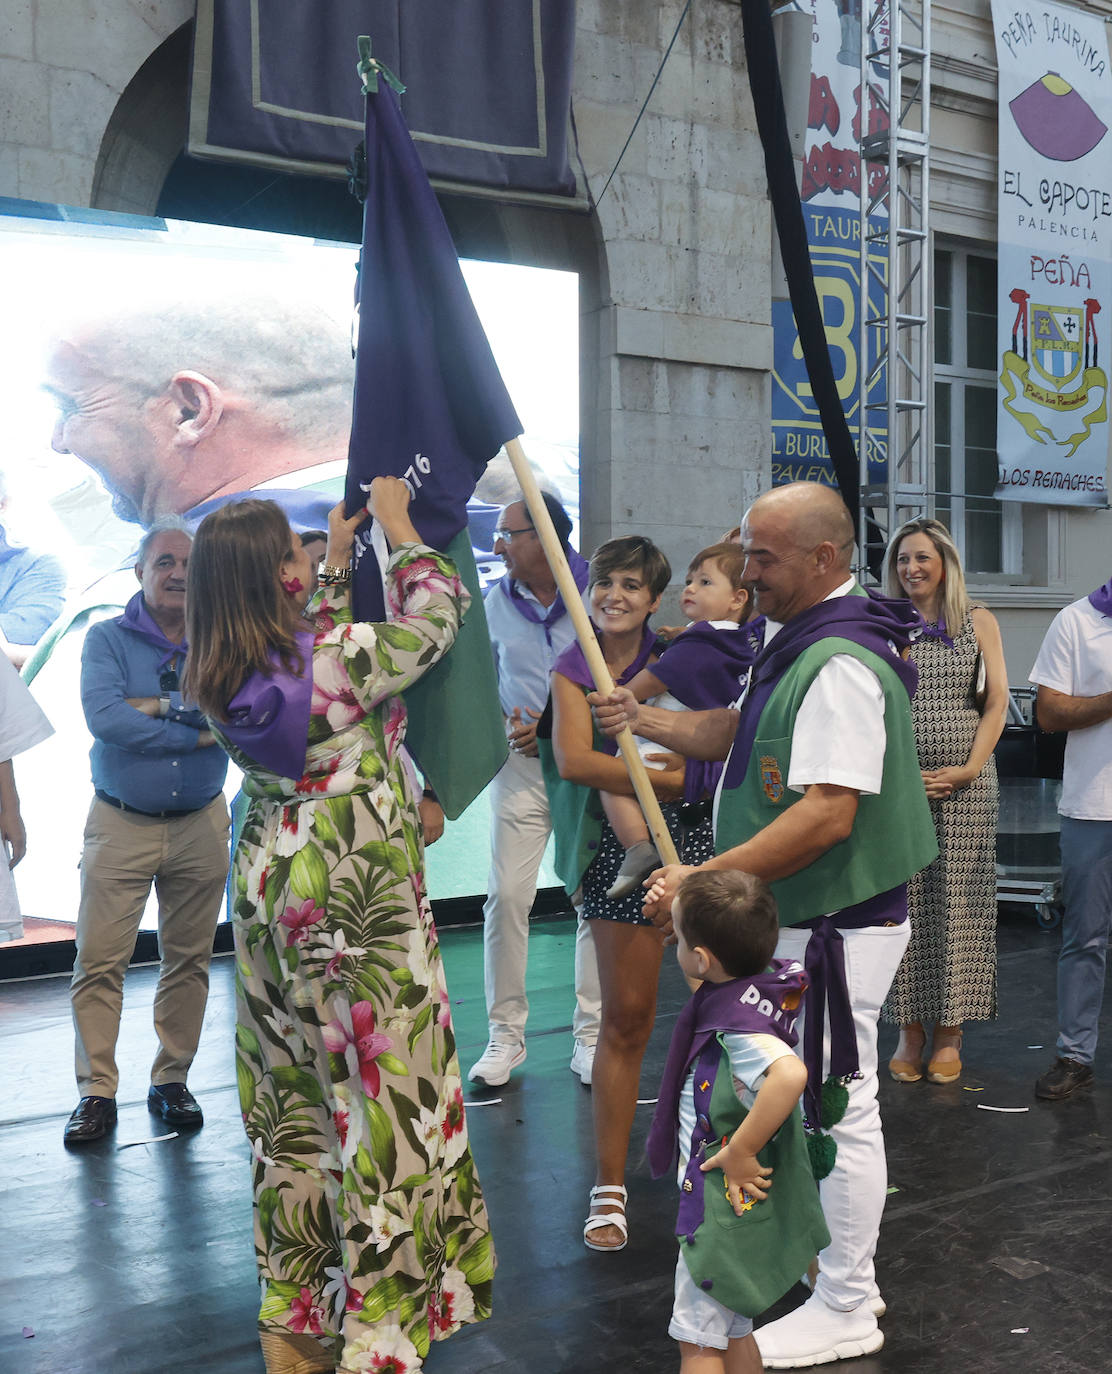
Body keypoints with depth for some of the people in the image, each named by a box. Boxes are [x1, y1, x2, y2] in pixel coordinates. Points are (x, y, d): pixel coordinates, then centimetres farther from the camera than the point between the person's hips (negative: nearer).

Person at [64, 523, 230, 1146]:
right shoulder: (107, 639, -1)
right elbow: (103, 718, -18)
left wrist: (159, 705, -17)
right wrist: (200, 729, -16)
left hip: (200, 825, 2)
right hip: (121, 824, -2)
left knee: (189, 959, 8)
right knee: (99, 961, -2)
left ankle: (172, 1081, 22)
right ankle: (97, 1091, 9)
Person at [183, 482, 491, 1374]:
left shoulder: (221, 680, 0)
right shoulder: (347, 658, -19)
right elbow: (439, 609, -4)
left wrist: (338, 561, 25)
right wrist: (398, 525, 9)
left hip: (270, 890, 7)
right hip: (358, 899, -7)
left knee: (290, 1098, 17)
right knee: (377, 1094, 3)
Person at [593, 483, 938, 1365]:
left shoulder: (840, 664, -24)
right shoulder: (801, 643, 11)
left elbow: (827, 815, -30)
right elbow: (746, 735, 20)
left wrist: (704, 880, -29)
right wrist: (648, 721, 4)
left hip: (837, 927, -11)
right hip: (803, 922, 11)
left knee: (838, 1110, 2)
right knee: (823, 1105, 21)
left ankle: (845, 1313, 17)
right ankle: (842, 1275, 38)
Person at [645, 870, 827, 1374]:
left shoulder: (739, 1029, -31)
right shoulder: (768, 982, -5)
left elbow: (789, 1074, -50)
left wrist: (740, 1151, -38)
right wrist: (681, 896, 6)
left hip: (730, 1207, -9)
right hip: (736, 1203, 9)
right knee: (733, 1332, 23)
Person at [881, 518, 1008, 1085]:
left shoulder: (979, 622, 7)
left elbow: (997, 700, 3)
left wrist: (970, 767, -7)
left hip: (964, 782, 0)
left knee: (956, 904, 0)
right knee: (901, 903, 0)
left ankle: (948, 1033, 10)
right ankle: (910, 1031, 10)